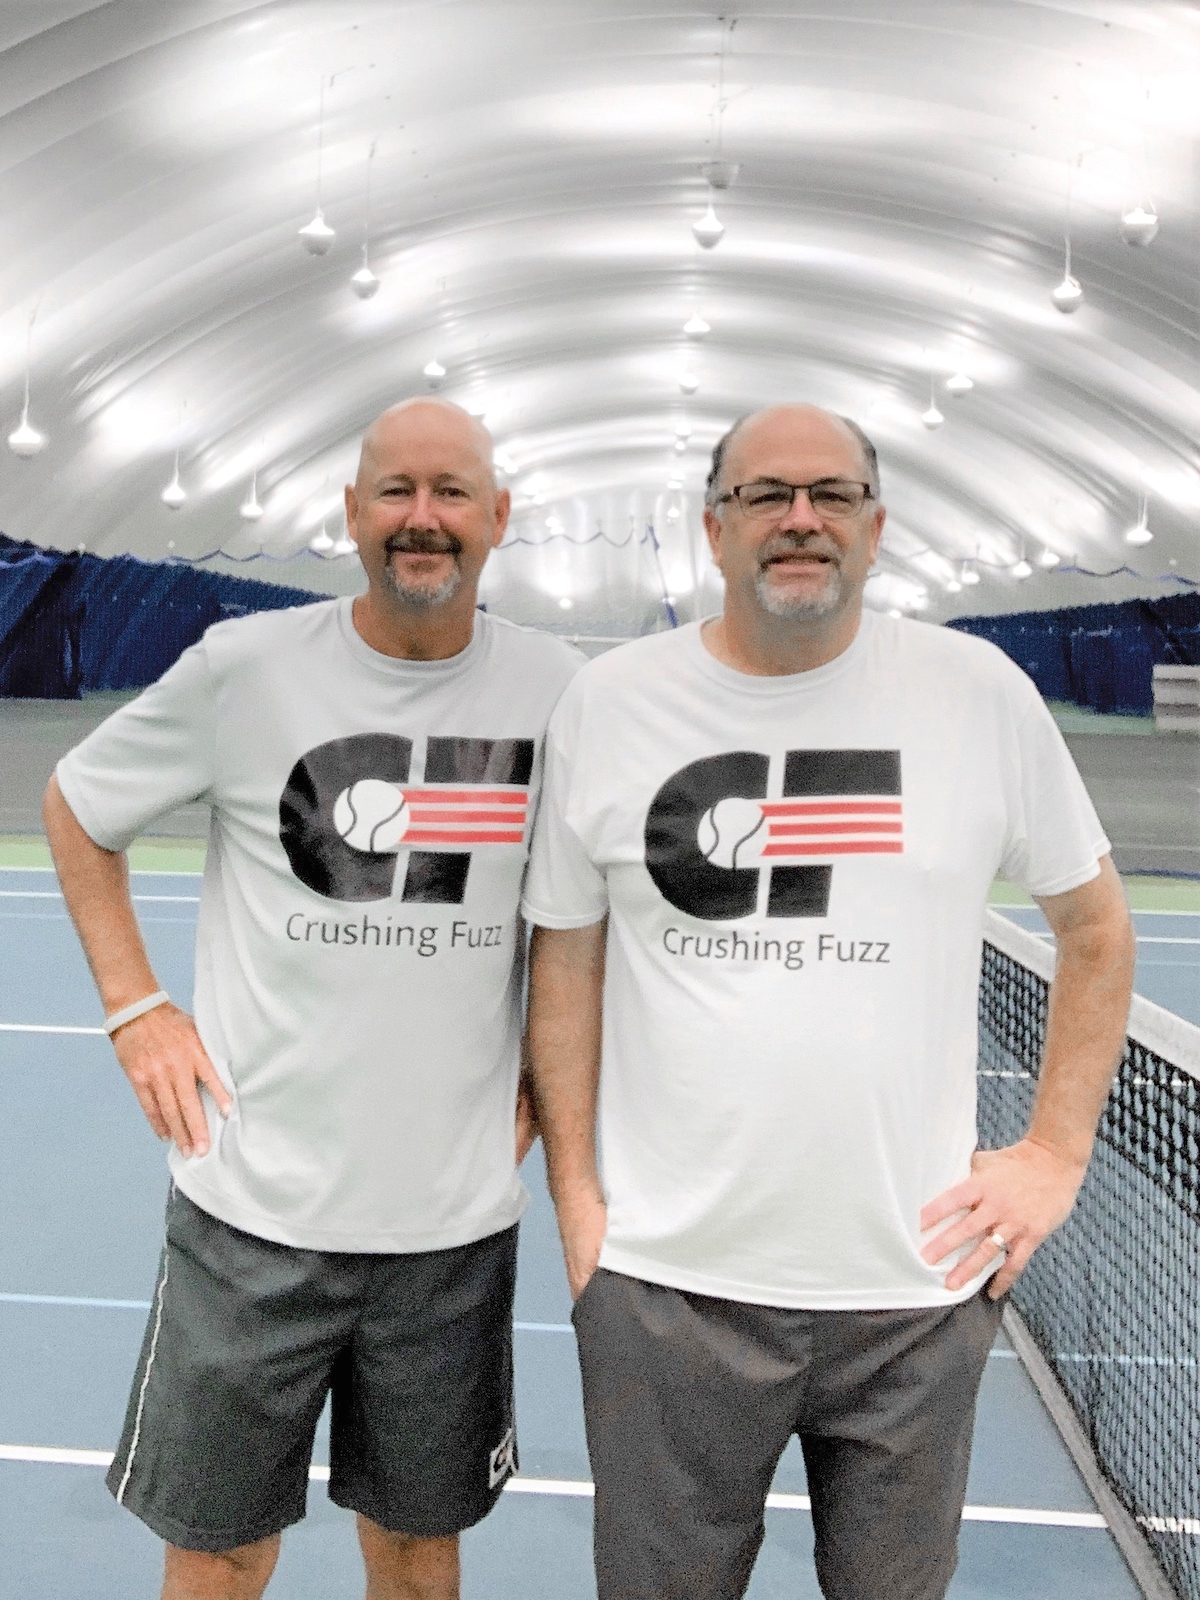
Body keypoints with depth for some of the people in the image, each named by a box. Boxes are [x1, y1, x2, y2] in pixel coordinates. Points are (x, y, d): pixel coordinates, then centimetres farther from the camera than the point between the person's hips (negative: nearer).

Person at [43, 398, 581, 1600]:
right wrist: (134, 1007, 0)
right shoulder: (245, 666, -7)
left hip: (458, 1218, 2)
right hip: (255, 1206, -1)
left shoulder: (558, 688, -2)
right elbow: (74, 807, 8)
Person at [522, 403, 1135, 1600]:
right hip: (666, 1280, 0)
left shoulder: (980, 690, -3)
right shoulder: (605, 704, -2)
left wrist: (1056, 1152, 2)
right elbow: (566, 960, 5)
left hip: (918, 1285, 1)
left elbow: (1094, 925, 7)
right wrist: (573, 1190, 2)